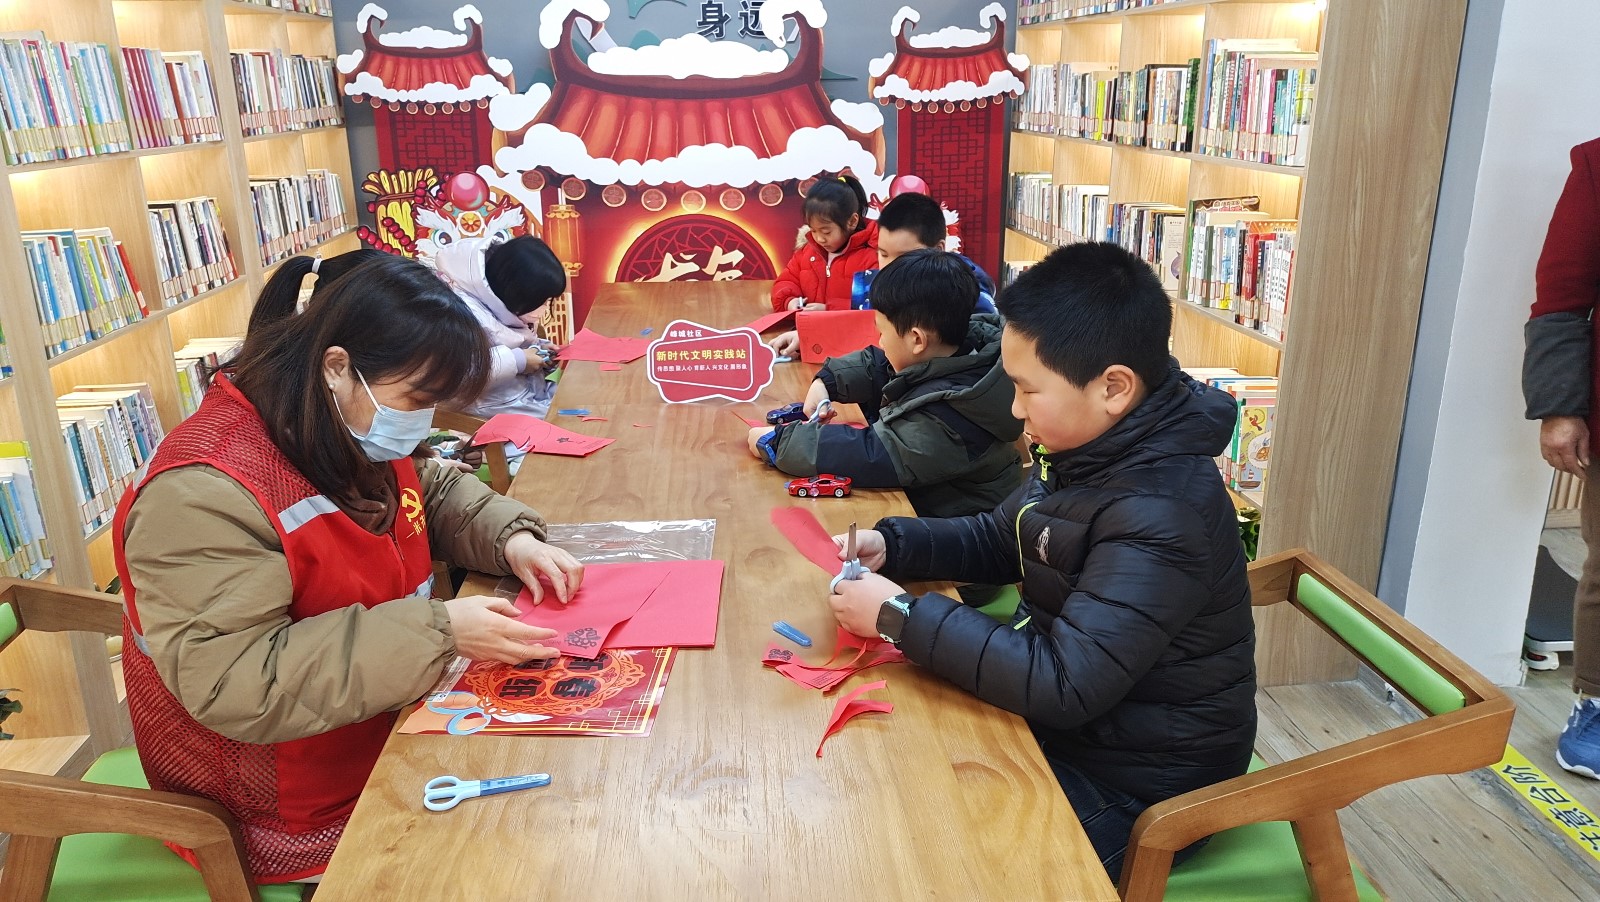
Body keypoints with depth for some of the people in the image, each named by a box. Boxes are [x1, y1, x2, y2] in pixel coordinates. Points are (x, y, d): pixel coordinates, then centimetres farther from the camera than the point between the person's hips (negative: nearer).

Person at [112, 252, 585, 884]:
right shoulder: (204, 496, -29)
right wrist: (438, 634, -35)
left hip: (395, 725, 8)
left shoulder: (360, 425, -3)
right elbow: (234, 687, -32)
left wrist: (510, 538, -7)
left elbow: (436, 491, 14)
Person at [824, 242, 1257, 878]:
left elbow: (1062, 686, -33)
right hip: (1070, 719, 8)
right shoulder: (1090, 451, -3)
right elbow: (999, 541, 12)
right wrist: (892, 544, -5)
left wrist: (898, 616, -27)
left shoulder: (1161, 516, -31)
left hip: (1134, 783, -8)